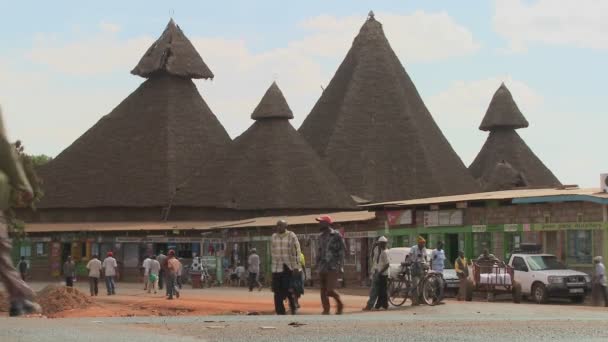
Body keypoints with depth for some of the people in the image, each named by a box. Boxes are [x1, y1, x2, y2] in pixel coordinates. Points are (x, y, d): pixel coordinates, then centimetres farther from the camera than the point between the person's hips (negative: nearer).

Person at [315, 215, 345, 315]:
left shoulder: (336, 235, -5)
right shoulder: (321, 237, 14)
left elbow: (342, 250, -6)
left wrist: (339, 265, -12)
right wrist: (317, 264, 13)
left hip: (333, 267, -6)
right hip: (322, 267, 6)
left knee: (330, 290, -14)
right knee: (323, 290, 3)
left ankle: (340, 304, 9)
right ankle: (326, 310, 9)